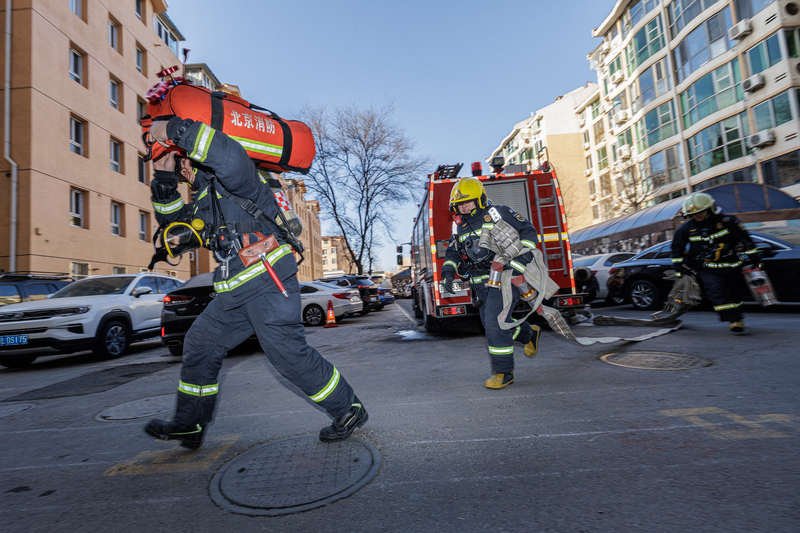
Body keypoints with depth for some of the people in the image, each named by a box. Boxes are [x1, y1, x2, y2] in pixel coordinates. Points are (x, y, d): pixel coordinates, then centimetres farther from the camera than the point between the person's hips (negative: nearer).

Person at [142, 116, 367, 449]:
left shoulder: (229, 178, -1)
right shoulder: (204, 201, 28)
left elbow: (227, 154, -25)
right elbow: (172, 218, 33)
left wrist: (175, 130, -15)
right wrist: (164, 178, 20)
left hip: (268, 281, -10)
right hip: (236, 293, 10)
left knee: (287, 353, -11)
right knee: (200, 345, 16)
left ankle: (349, 410, 5)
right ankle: (189, 425, 31)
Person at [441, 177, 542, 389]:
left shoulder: (498, 213, -3)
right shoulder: (460, 226, 13)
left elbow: (528, 231, -2)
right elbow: (453, 251, 13)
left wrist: (523, 253, -18)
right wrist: (448, 272, -4)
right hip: (480, 284, 7)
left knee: (495, 323, -15)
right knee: (491, 324, 15)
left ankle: (504, 372, -1)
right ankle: (530, 333, 42)